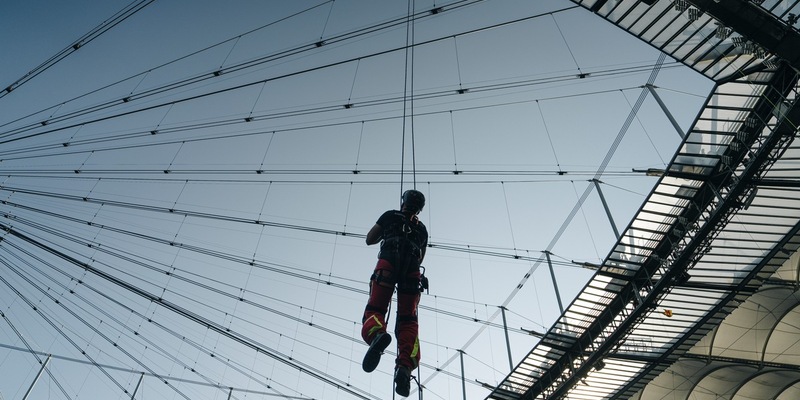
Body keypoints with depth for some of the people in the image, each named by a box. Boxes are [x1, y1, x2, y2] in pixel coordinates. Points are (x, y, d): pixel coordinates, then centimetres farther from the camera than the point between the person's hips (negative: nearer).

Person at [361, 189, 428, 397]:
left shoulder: (390, 215, 24)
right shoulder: (422, 228, 33)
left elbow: (369, 239, 25)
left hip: (388, 262, -2)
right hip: (412, 268, 3)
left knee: (374, 309, -7)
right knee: (408, 319, -4)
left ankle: (376, 334, -42)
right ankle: (405, 367, -26)